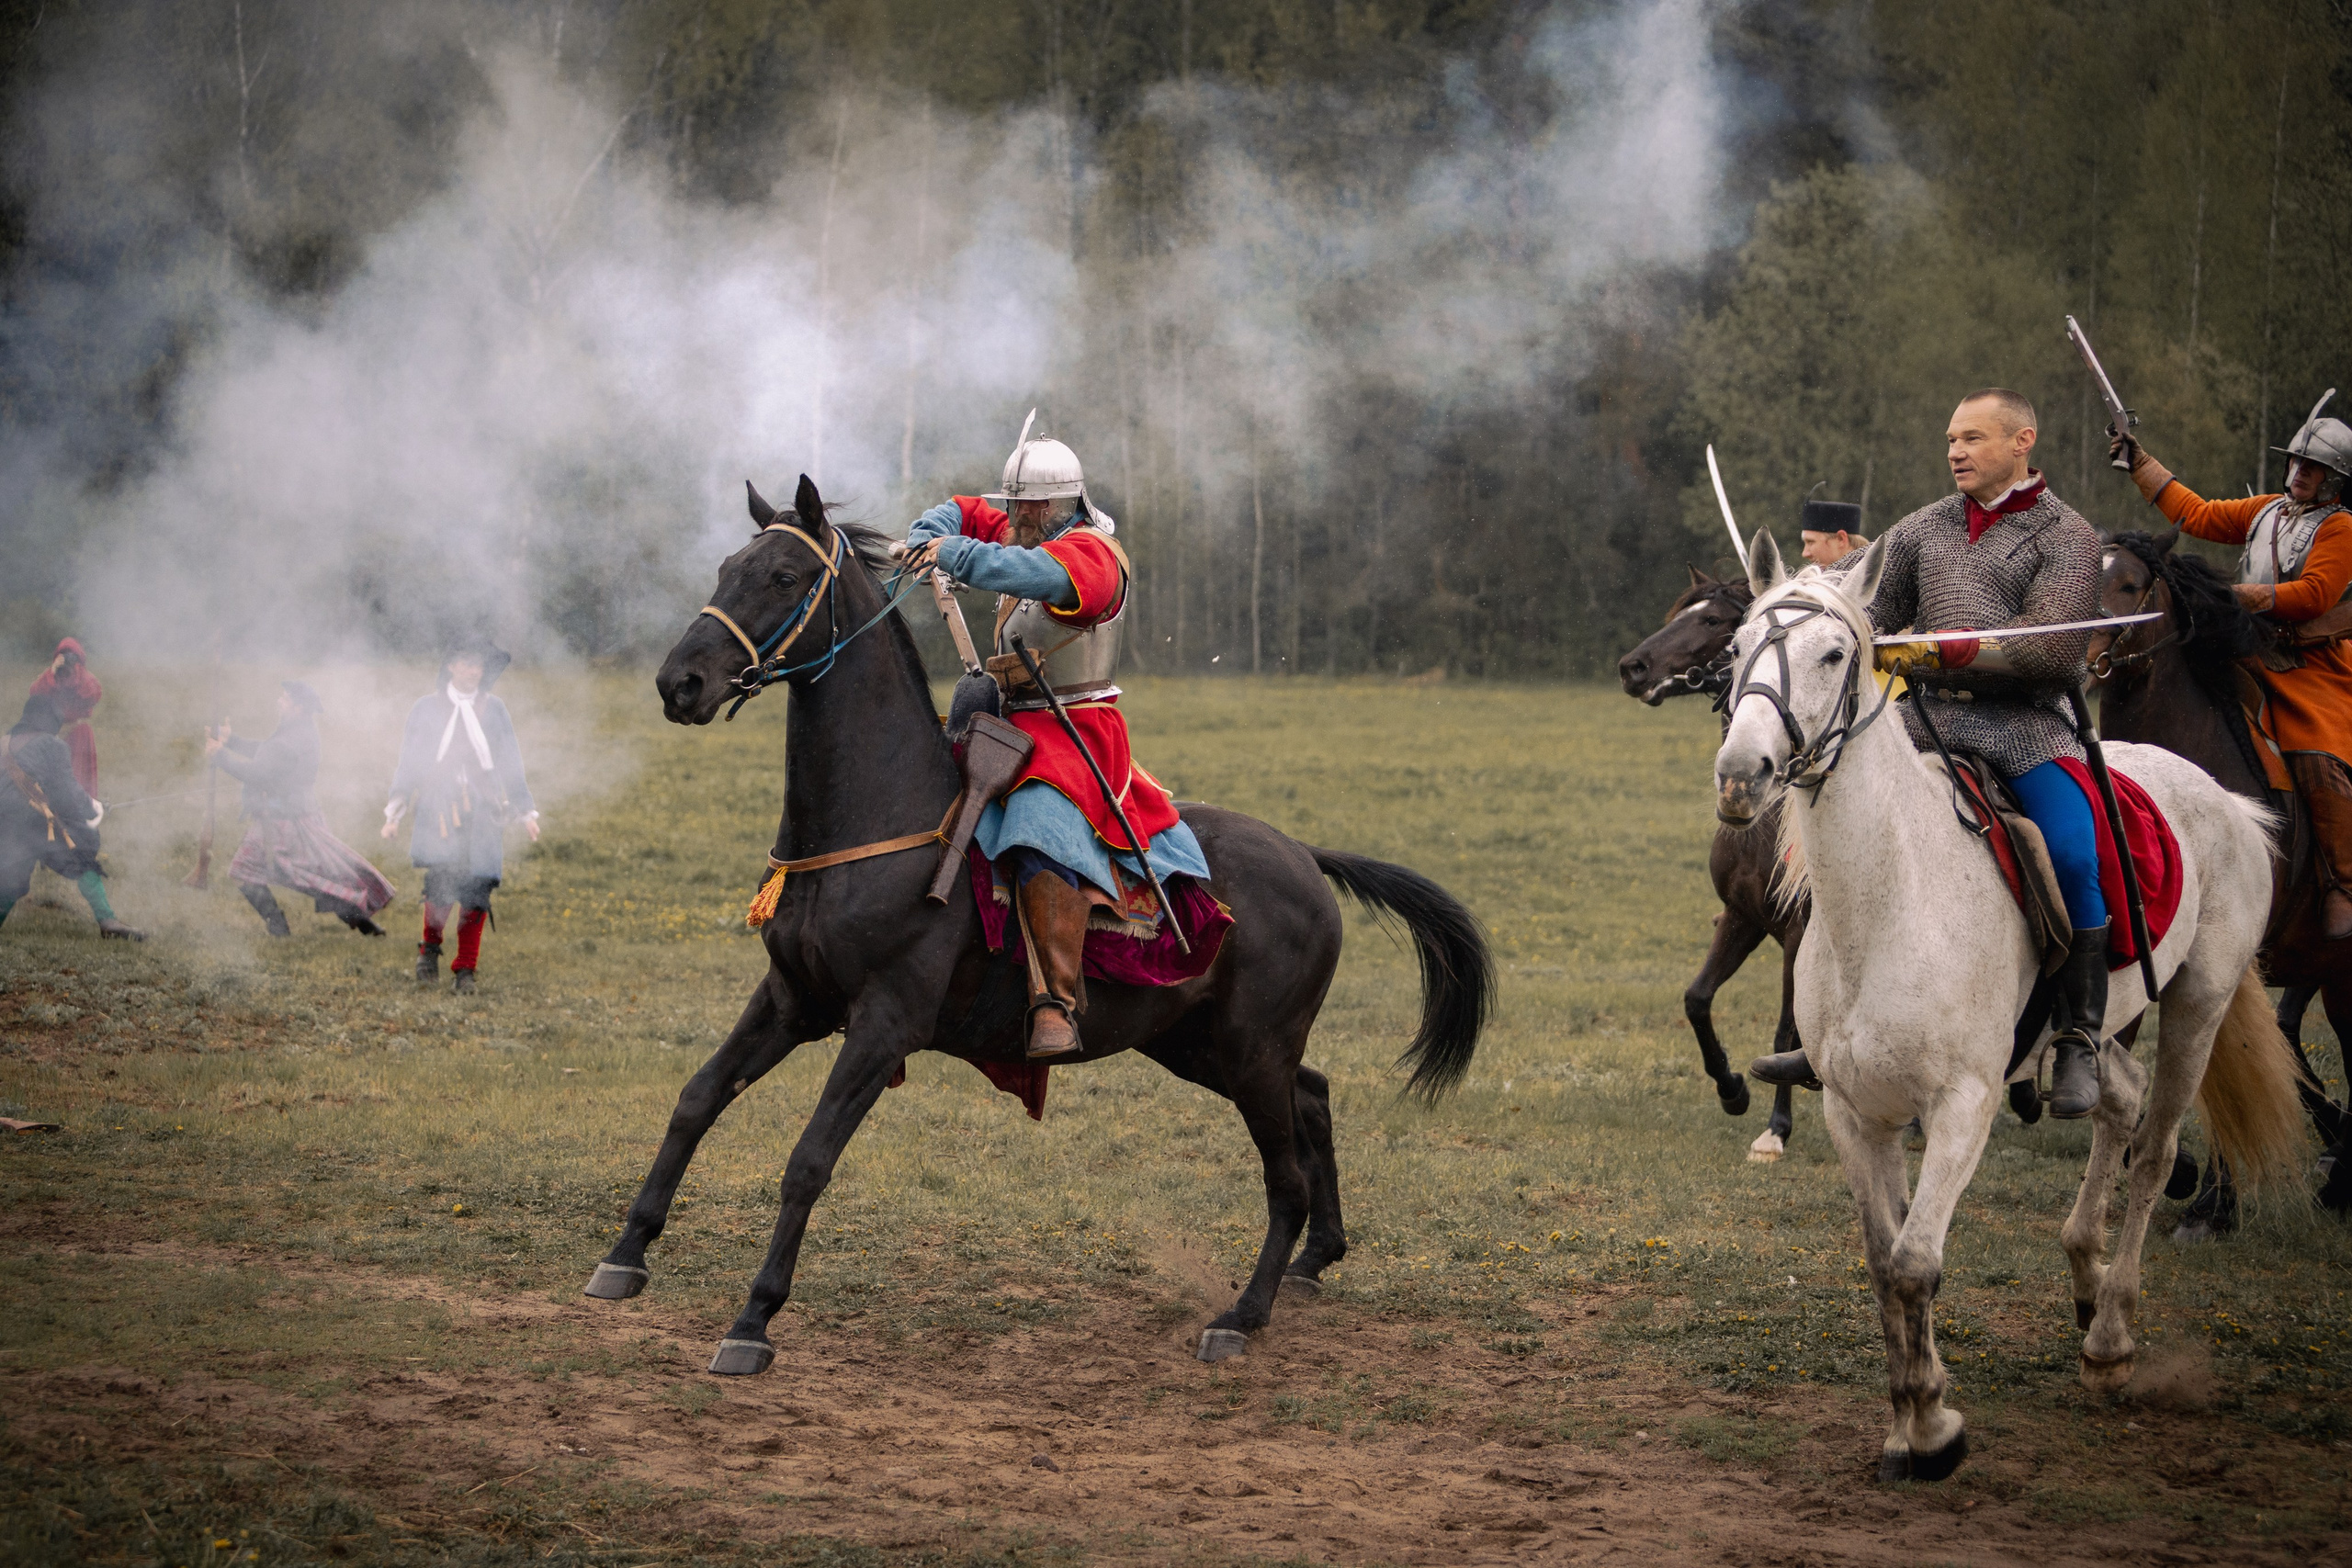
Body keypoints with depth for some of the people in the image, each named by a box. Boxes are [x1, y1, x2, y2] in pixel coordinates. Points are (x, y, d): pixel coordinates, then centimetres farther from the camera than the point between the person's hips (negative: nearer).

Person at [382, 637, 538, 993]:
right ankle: (429, 947, 4)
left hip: (483, 813, 1)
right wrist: (395, 808, 6)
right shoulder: (426, 709, 10)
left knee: (476, 891, -7)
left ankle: (465, 970, 3)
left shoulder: (493, 710, 13)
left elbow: (510, 763, 17)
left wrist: (525, 811, 12)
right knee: (442, 881, -20)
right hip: (438, 811, -1)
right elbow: (409, 761, 13)